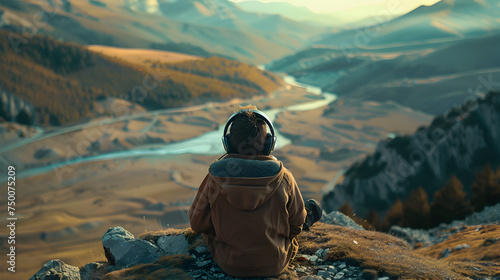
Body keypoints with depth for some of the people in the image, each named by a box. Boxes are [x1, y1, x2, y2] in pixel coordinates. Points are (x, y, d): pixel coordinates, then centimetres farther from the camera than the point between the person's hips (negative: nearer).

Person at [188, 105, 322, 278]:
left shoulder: (214, 179, -21)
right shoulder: (284, 179, -22)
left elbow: (197, 224, -7)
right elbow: (296, 223, -5)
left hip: (228, 264, 1)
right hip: (274, 264, 0)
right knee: (313, 208, 24)